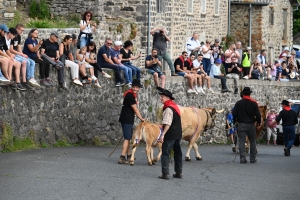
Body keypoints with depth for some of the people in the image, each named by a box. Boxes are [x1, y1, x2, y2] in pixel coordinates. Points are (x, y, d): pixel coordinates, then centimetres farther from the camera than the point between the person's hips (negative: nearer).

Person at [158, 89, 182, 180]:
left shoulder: (168, 109, -17)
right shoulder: (175, 106, 13)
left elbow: (167, 124, -25)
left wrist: (163, 134, -26)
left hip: (170, 134, -9)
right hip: (178, 133, 9)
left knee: (165, 153, -5)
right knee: (177, 153, 15)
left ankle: (165, 174, -9)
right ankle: (179, 172, 21)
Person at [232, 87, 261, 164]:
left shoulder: (238, 103, -3)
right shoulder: (254, 103, -4)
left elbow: (234, 114, -3)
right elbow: (257, 114, -5)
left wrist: (235, 121, 15)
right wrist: (258, 122, 11)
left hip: (241, 125, 0)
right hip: (251, 125, 0)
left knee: (241, 141, 1)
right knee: (252, 141, 12)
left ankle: (242, 158, -6)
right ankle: (253, 158, 13)